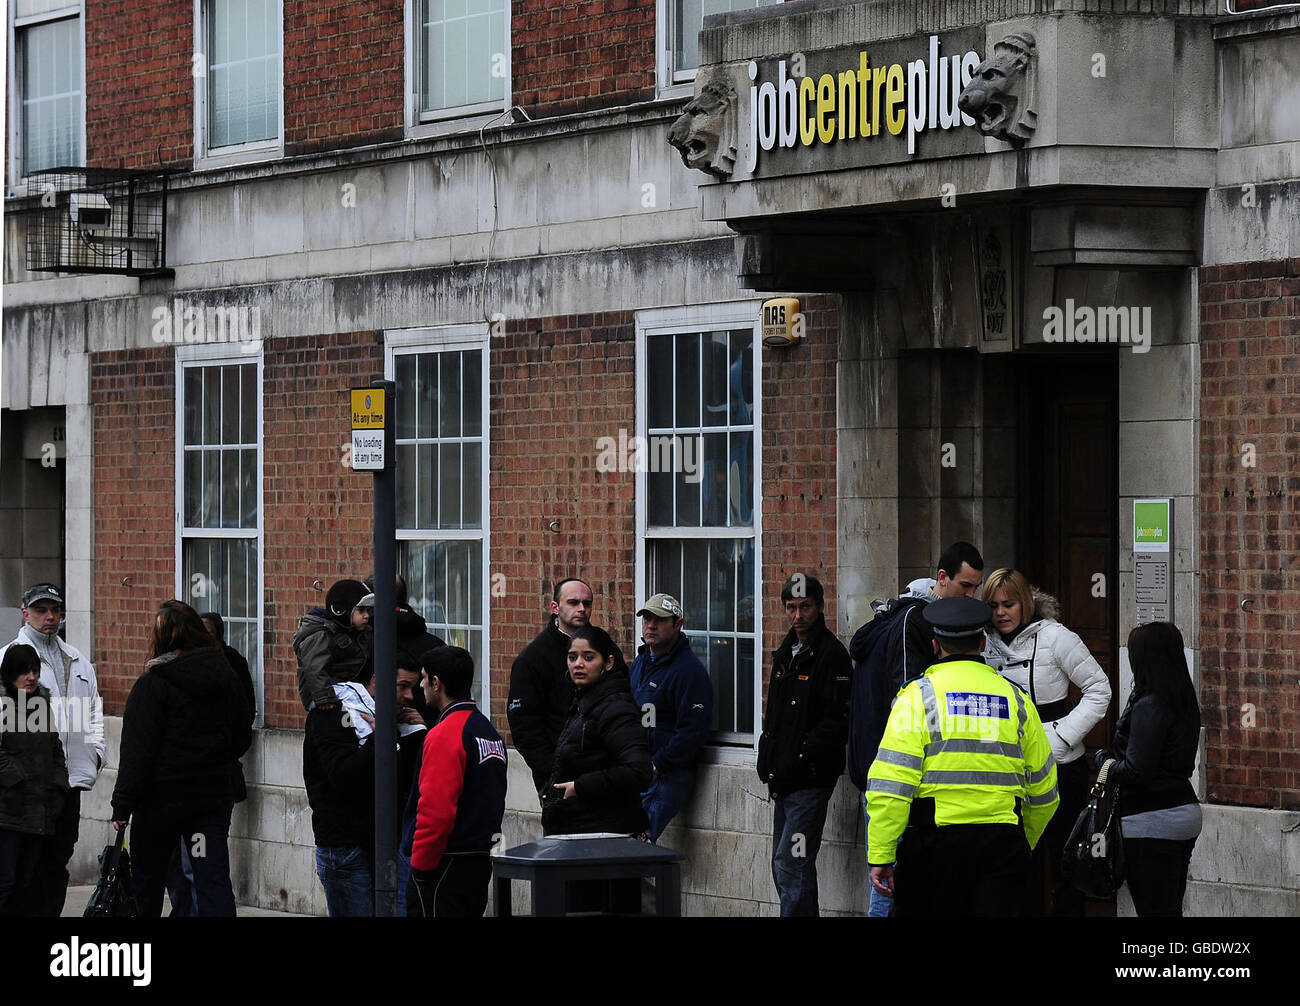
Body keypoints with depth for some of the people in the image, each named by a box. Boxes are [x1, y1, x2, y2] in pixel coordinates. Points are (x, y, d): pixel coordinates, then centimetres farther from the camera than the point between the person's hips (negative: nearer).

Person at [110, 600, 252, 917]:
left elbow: (137, 750, -16)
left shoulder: (153, 684, -12)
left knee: (147, 879, 11)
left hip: (163, 795, -4)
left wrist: (123, 805, -15)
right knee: (214, 881, -1)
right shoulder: (226, 677, 5)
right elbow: (243, 738, 16)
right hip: (216, 792, 4)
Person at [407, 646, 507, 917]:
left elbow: (435, 811, -21)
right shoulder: (489, 730, 13)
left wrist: (420, 865, -14)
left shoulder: (446, 735, -15)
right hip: (482, 861, 9)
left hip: (448, 864, -9)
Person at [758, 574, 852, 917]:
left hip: (811, 780, -9)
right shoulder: (786, 653, 17)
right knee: (783, 866, 13)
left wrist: (802, 755, -21)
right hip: (784, 779, 9)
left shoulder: (831, 654, -10)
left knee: (792, 864, -13)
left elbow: (838, 721, -18)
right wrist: (768, 759, 13)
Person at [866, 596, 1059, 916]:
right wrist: (1023, 846, 32)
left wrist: (880, 855, -7)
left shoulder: (918, 697, 0)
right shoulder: (1016, 700, 11)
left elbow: (890, 785, -9)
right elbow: (1043, 791, 18)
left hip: (935, 840, -3)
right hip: (1003, 842, 3)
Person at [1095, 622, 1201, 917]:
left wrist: (1103, 760, -1)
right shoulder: (1183, 702, 10)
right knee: (1172, 908, 14)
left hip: (1153, 825, -9)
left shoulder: (1149, 706, -17)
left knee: (1154, 909, -6)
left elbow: (1136, 772, -20)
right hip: (1185, 812, 9)